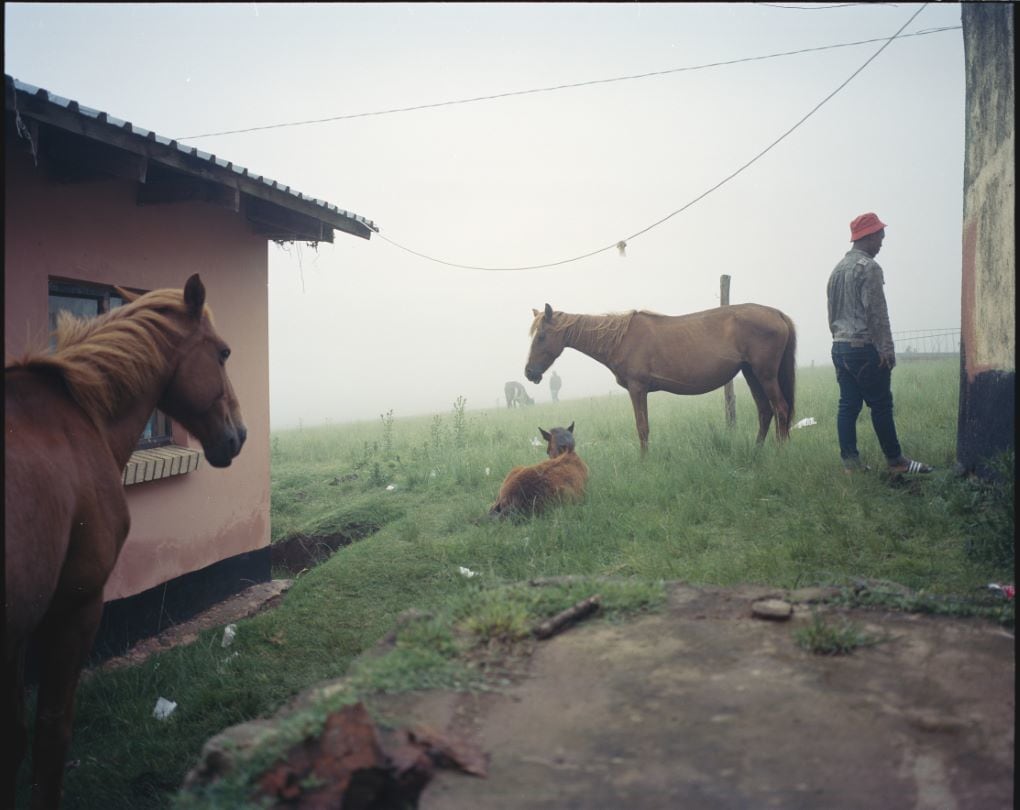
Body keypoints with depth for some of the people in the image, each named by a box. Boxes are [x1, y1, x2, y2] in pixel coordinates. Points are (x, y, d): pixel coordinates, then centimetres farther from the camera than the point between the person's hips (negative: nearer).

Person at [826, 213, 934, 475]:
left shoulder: (838, 269, 15)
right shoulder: (869, 267, -10)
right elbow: (877, 313, -16)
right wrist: (887, 349, -14)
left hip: (840, 347, 8)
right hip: (864, 348, -8)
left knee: (848, 405, 6)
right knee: (881, 405, -1)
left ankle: (850, 461, 7)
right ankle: (895, 460, 7)